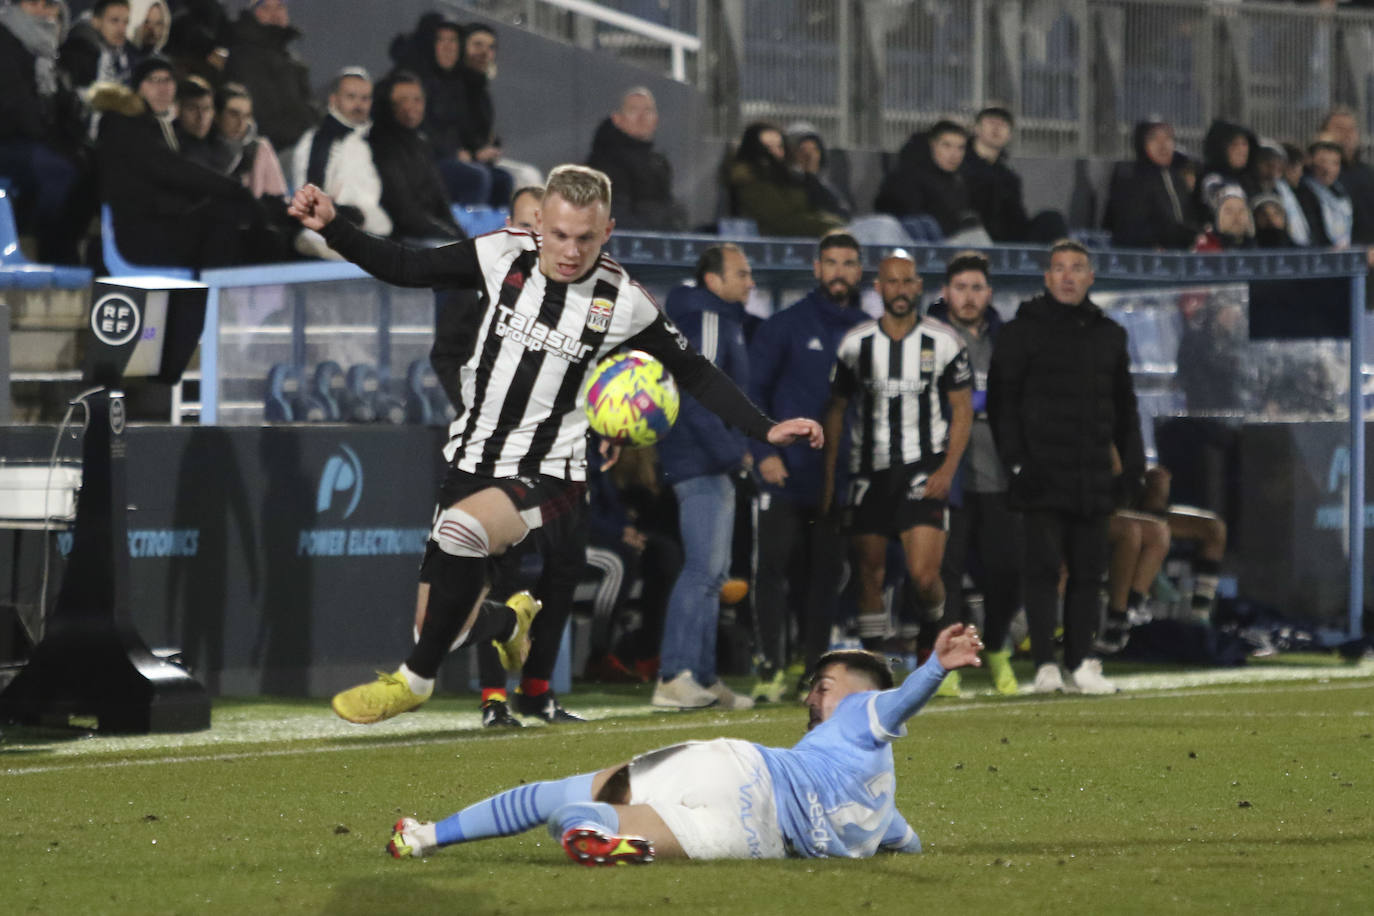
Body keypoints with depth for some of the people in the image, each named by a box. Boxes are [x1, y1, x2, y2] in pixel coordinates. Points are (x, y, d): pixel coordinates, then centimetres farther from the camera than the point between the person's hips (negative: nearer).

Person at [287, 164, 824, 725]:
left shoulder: (623, 301, -8)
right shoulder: (501, 257, -5)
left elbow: (695, 374, 4)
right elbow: (404, 267, 3)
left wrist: (766, 430, -3)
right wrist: (332, 229, -10)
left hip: (549, 477, -3)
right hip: (472, 463, 3)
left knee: (460, 528, -35)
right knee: (445, 629, 1)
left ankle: (416, 680, -14)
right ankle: (513, 624, 41)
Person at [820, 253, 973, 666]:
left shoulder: (944, 342, 0)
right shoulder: (856, 343, 5)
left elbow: (963, 410, 3)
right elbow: (835, 411, 11)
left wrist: (948, 469, -9)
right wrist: (828, 476, 6)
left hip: (924, 472, -2)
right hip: (869, 472, 3)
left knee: (924, 575, -14)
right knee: (871, 576, 3)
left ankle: (936, 633, 16)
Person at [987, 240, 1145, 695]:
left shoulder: (1108, 334, 15)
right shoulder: (1022, 332, 1)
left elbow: (1124, 405, 21)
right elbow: (1001, 401, -3)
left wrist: (1133, 461, 11)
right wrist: (1016, 460, -11)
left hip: (1092, 476, 4)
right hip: (1042, 473, -4)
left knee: (1088, 570, 5)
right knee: (1044, 567, -7)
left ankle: (1082, 663, 9)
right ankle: (1045, 666, -6)